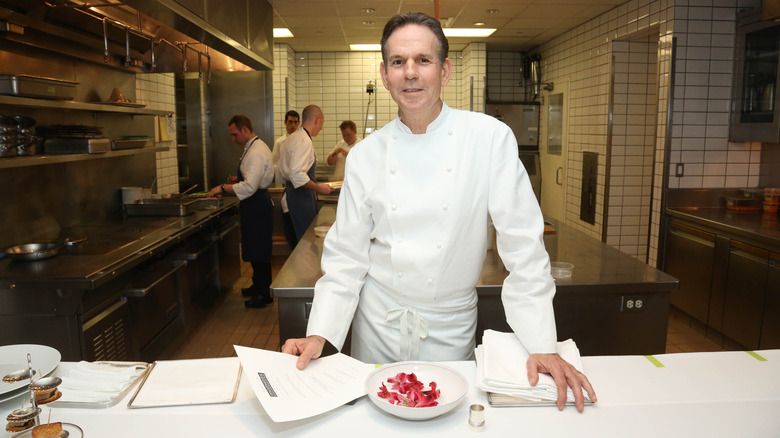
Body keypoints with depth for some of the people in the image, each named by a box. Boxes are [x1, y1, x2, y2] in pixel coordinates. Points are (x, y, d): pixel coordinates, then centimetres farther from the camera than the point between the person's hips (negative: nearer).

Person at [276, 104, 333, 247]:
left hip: (292, 192, 10)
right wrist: (319, 188, -16)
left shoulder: (292, 138, 16)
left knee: (297, 239, 15)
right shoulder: (304, 141, -16)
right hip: (301, 197, -10)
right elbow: (297, 175, -26)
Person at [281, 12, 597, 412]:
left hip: (451, 326, -1)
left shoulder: (490, 138, -12)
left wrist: (542, 345, -14)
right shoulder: (366, 154, -5)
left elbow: (523, 245, -11)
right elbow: (346, 254, -1)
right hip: (378, 322, 2)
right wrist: (319, 334, -9)